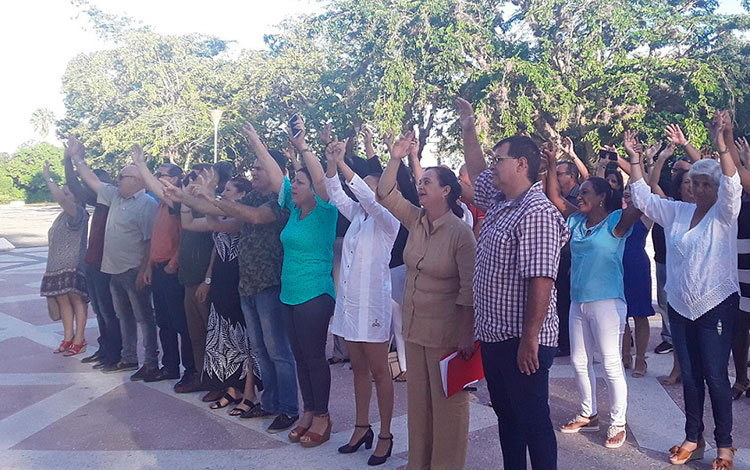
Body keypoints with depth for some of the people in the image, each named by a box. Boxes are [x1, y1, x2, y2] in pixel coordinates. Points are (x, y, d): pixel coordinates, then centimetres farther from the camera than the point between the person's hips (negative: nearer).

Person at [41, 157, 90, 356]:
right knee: (62, 299, 11)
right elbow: (53, 235, 34)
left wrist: (48, 179, -21)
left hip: (73, 265, -10)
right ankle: (68, 338, 19)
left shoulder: (77, 211, -12)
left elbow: (59, 198, -30)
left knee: (76, 299, -4)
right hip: (58, 264, 10)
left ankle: (79, 340, 2)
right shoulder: (64, 215, 18)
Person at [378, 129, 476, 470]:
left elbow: (470, 289, -18)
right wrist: (395, 159, -6)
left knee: (447, 401, 6)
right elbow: (386, 195, 5)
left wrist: (467, 335, -20)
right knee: (418, 397, 18)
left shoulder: (461, 233, -16)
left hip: (445, 333, -7)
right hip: (414, 327, 7)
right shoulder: (416, 220, 4)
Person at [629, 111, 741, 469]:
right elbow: (642, 197, 6)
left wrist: (721, 146, -39)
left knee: (716, 377, -1)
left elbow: (732, 186, -24)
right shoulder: (677, 212, 7)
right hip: (680, 306, 5)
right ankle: (693, 438, 26)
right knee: (689, 375, 13)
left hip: (716, 306, -5)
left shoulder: (724, 213, -6)